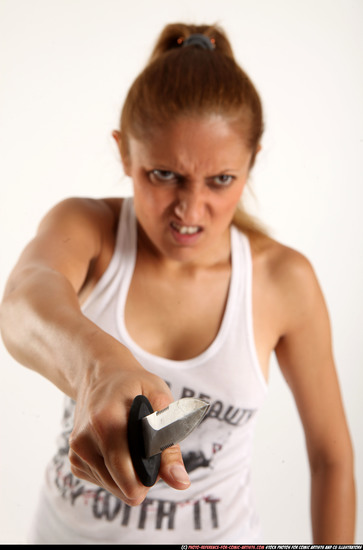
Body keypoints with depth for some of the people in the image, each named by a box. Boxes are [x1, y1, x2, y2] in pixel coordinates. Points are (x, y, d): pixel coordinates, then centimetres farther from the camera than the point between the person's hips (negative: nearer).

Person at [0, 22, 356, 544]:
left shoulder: (285, 280, -17)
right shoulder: (84, 227, -16)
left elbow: (332, 455, -7)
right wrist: (96, 364, -59)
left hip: (218, 533, 0)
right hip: (69, 526, 1)